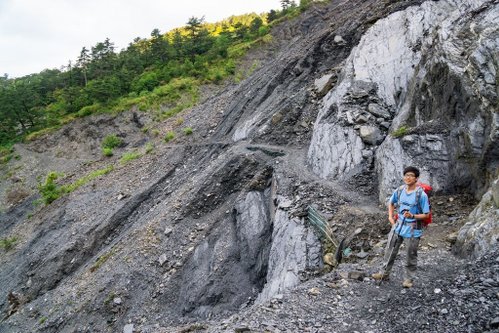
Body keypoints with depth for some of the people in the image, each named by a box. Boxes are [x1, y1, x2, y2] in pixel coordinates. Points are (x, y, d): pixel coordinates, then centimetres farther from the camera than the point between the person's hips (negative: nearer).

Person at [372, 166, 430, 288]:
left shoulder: (421, 194, -18)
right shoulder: (399, 190, -3)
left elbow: (426, 214, -14)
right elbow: (391, 203, 16)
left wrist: (412, 216, -28)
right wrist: (390, 216, 5)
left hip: (413, 230, -4)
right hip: (398, 226, 5)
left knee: (411, 255, 9)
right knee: (390, 250, 11)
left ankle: (409, 278, 27)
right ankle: (385, 273, 27)